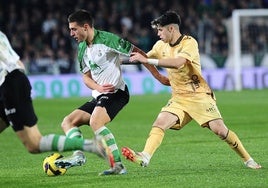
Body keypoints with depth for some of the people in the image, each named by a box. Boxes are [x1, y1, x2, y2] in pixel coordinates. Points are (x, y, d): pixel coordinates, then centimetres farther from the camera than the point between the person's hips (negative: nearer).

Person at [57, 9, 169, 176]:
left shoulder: (107, 39, -14)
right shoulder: (82, 48, 11)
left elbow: (138, 53, -11)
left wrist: (158, 76, -10)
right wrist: (98, 87, -8)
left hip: (115, 92, -9)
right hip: (98, 96, 9)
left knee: (95, 122, -31)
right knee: (68, 122, 2)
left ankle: (118, 165, -31)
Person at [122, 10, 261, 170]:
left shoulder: (189, 43, -15)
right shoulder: (161, 46, 6)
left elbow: (178, 63, -33)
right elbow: (145, 58, 26)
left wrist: (147, 60, -34)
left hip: (200, 96, -6)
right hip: (179, 99, 6)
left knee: (219, 130, -13)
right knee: (159, 123, -18)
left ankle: (248, 159, 3)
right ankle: (144, 158, -31)